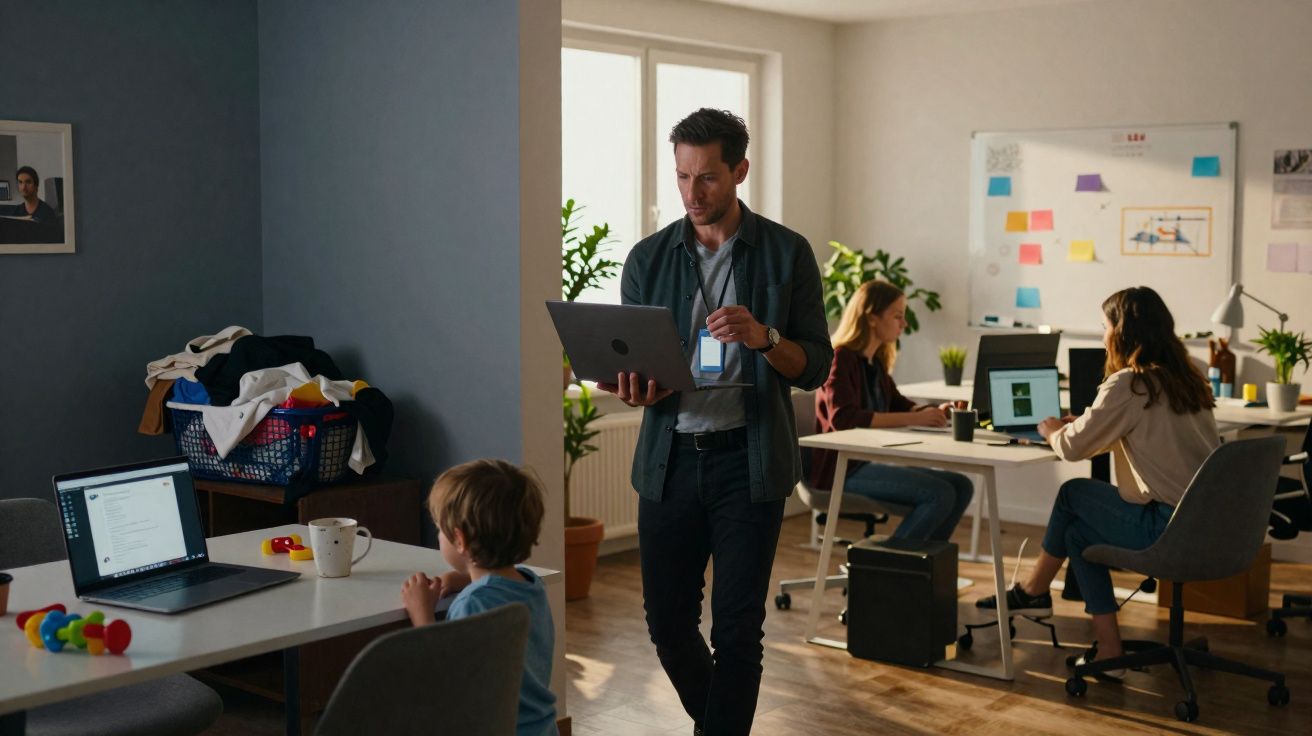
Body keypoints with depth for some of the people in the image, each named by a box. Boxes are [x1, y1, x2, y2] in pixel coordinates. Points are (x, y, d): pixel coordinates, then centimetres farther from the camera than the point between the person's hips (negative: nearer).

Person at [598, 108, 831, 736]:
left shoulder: (786, 253, 1)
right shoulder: (648, 259, 7)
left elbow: (815, 367, 0)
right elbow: (629, 362, 10)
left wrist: (764, 338, -20)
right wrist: (634, 388, -14)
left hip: (749, 460, -3)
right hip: (669, 457, 3)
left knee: (736, 629, -1)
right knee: (667, 621, 10)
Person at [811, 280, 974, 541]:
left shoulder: (875, 362, 15)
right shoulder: (840, 358, -11)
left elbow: (898, 404, 24)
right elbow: (843, 418, -26)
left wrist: (934, 412, 1)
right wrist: (913, 419, -29)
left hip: (871, 461, 9)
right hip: (843, 468, -9)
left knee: (961, 486, 0)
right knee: (940, 494, -21)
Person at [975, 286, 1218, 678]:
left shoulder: (1128, 385, -14)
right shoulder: (1187, 379, 11)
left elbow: (1073, 448, -9)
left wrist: (1052, 430, 12)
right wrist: (1080, 424, 21)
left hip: (1171, 529, -8)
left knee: (1073, 493, 12)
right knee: (1077, 530, 18)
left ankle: (1033, 592, 30)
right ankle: (1109, 651, 19)